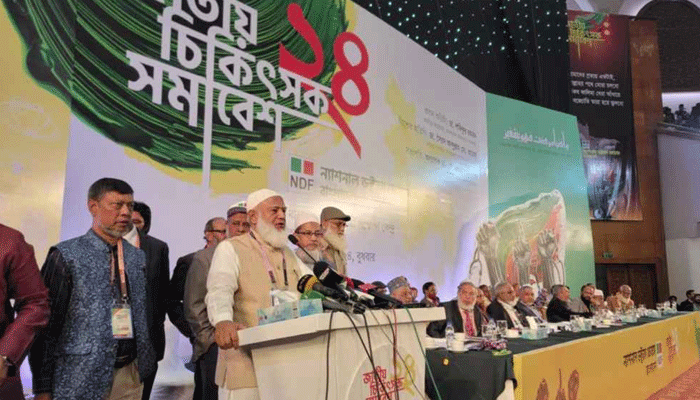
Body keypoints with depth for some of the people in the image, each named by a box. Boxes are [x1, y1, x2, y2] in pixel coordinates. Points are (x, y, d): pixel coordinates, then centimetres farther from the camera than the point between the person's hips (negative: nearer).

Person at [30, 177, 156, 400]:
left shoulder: (138, 256, 9)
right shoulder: (65, 255, -7)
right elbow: (47, 323, -7)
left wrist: (146, 362, 13)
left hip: (130, 374, 5)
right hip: (82, 379, -4)